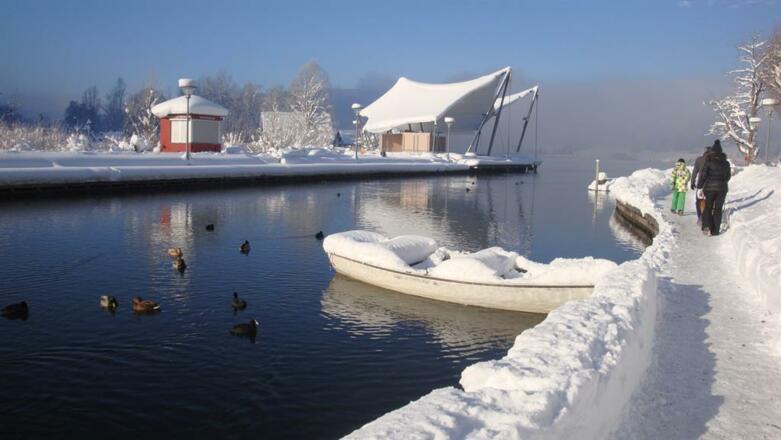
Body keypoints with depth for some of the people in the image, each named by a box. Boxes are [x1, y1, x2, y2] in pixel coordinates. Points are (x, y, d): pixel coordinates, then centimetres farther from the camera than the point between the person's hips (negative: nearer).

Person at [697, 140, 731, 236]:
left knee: (708, 207, 10)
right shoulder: (725, 163, 4)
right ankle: (715, 230, 7)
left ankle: (706, 226, -8)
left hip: (709, 187, -3)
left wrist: (699, 187, -5)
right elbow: (728, 176, 14)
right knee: (718, 209, 8)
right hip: (722, 188, 3)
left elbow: (702, 174, -10)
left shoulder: (708, 161, -8)